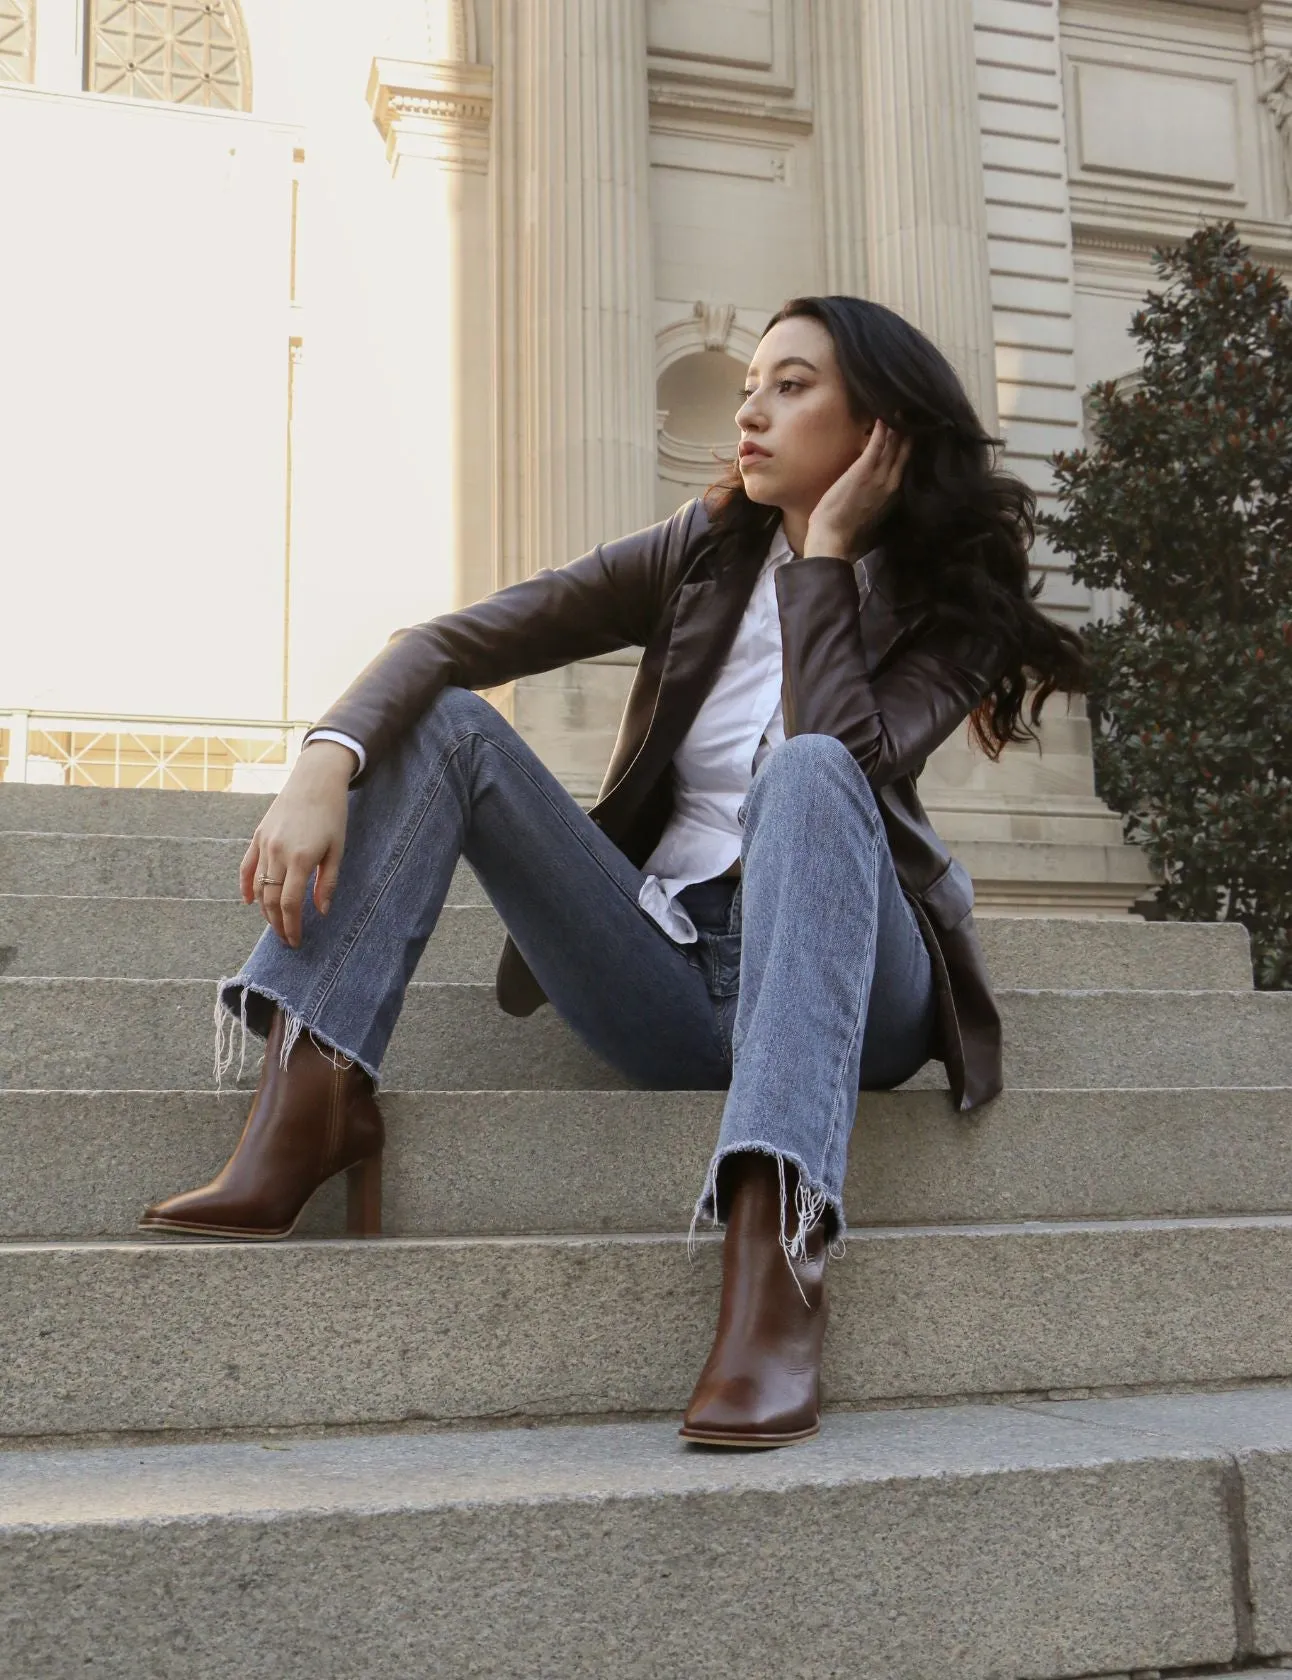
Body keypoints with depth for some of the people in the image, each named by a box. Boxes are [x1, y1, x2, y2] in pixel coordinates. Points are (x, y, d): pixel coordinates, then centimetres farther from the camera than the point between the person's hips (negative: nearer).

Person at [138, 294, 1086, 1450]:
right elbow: (451, 644, -6)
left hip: (854, 987, -2)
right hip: (672, 984, 3)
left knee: (807, 772, -34)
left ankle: (778, 1246, -47)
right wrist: (326, 765, -23)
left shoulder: (948, 606, 1)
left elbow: (845, 755, -22)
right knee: (444, 720, -12)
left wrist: (829, 551, -12)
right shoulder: (704, 555, 6)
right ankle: (309, 1098, -29)